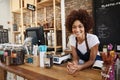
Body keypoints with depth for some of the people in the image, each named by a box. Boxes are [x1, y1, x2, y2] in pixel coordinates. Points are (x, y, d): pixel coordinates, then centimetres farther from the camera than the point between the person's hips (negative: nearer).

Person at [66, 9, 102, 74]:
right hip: (82, 64, 3)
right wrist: (73, 65, -31)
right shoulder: (71, 38, -13)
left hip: (95, 65, -3)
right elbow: (75, 58, -9)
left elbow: (92, 60, -16)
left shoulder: (93, 38, -23)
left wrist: (79, 67, -33)